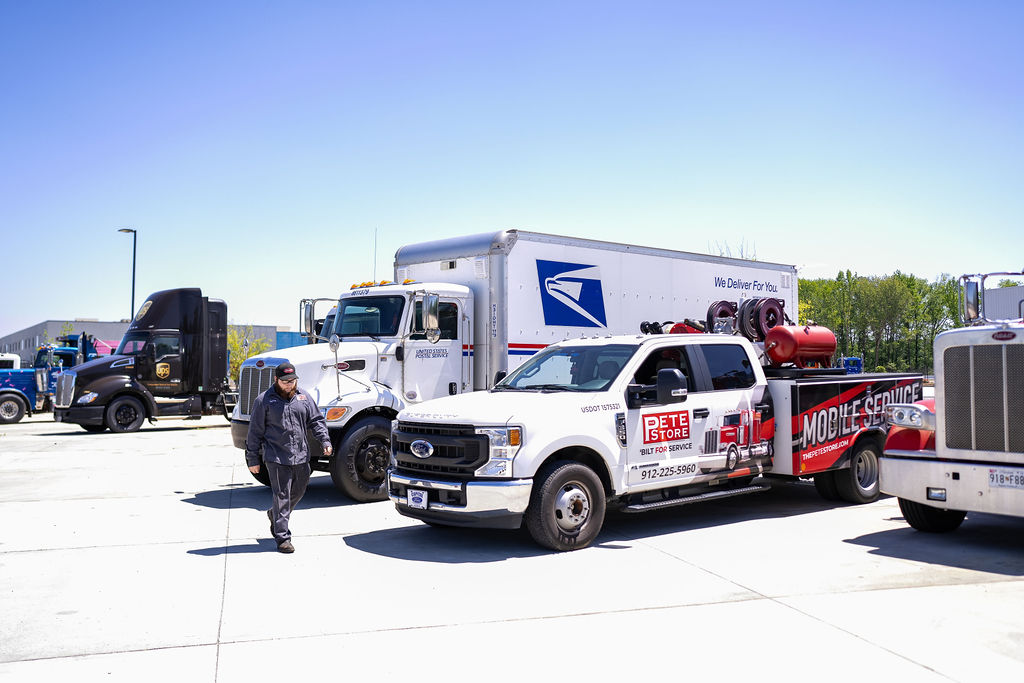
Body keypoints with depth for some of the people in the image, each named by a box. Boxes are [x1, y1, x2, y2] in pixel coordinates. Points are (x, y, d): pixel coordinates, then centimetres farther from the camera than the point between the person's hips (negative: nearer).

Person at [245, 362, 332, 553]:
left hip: (301, 457, 5)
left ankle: (275, 514, 43)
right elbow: (255, 431, 1)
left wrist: (325, 441, -2)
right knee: (282, 496, -4)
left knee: (298, 492, 17)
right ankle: (282, 538, 3)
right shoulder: (264, 401, -2)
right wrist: (252, 459, 0)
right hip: (277, 458, -5)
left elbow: (316, 420, 13)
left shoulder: (303, 397, 8)